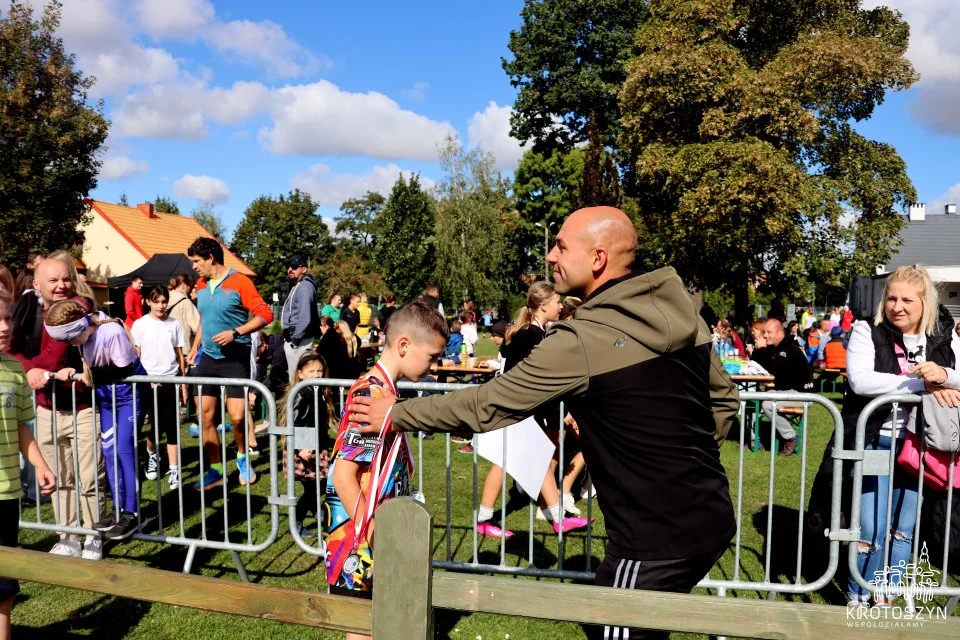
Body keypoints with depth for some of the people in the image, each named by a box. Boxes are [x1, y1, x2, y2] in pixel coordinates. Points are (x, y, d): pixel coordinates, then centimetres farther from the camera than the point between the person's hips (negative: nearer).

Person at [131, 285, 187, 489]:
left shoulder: (174, 324, 4)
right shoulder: (140, 324, -1)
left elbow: (180, 355, 7)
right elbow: (135, 356, 1)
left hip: (171, 380, 1)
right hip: (150, 381, -1)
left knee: (172, 426, 1)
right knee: (158, 425, 3)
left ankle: (173, 470, 5)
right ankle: (152, 455, 33)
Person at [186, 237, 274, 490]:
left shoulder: (239, 282, -11)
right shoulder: (201, 286, 10)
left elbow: (265, 314, -15)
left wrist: (235, 333, -22)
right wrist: (194, 349, 19)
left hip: (235, 359, -6)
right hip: (208, 358, 7)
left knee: (237, 416, -9)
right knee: (204, 415, 4)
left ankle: (242, 458, 20)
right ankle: (215, 470, 17)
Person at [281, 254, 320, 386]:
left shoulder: (305, 286, -14)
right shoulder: (297, 286, 19)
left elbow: (305, 318, -23)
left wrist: (295, 339, -21)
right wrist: (289, 338, 16)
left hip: (299, 340, -11)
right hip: (292, 338, 11)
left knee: (297, 378, -8)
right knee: (294, 377, 17)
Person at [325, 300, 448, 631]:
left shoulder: (383, 391, 6)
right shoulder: (371, 396, -22)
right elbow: (343, 475, -25)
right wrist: (374, 540, -20)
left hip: (379, 539, 9)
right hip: (360, 544, -9)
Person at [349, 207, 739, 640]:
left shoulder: (582, 341, -19)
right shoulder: (680, 310, 2)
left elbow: (485, 405, -11)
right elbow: (724, 399, 13)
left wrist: (397, 415, 1)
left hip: (656, 538, -8)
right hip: (711, 517, 8)